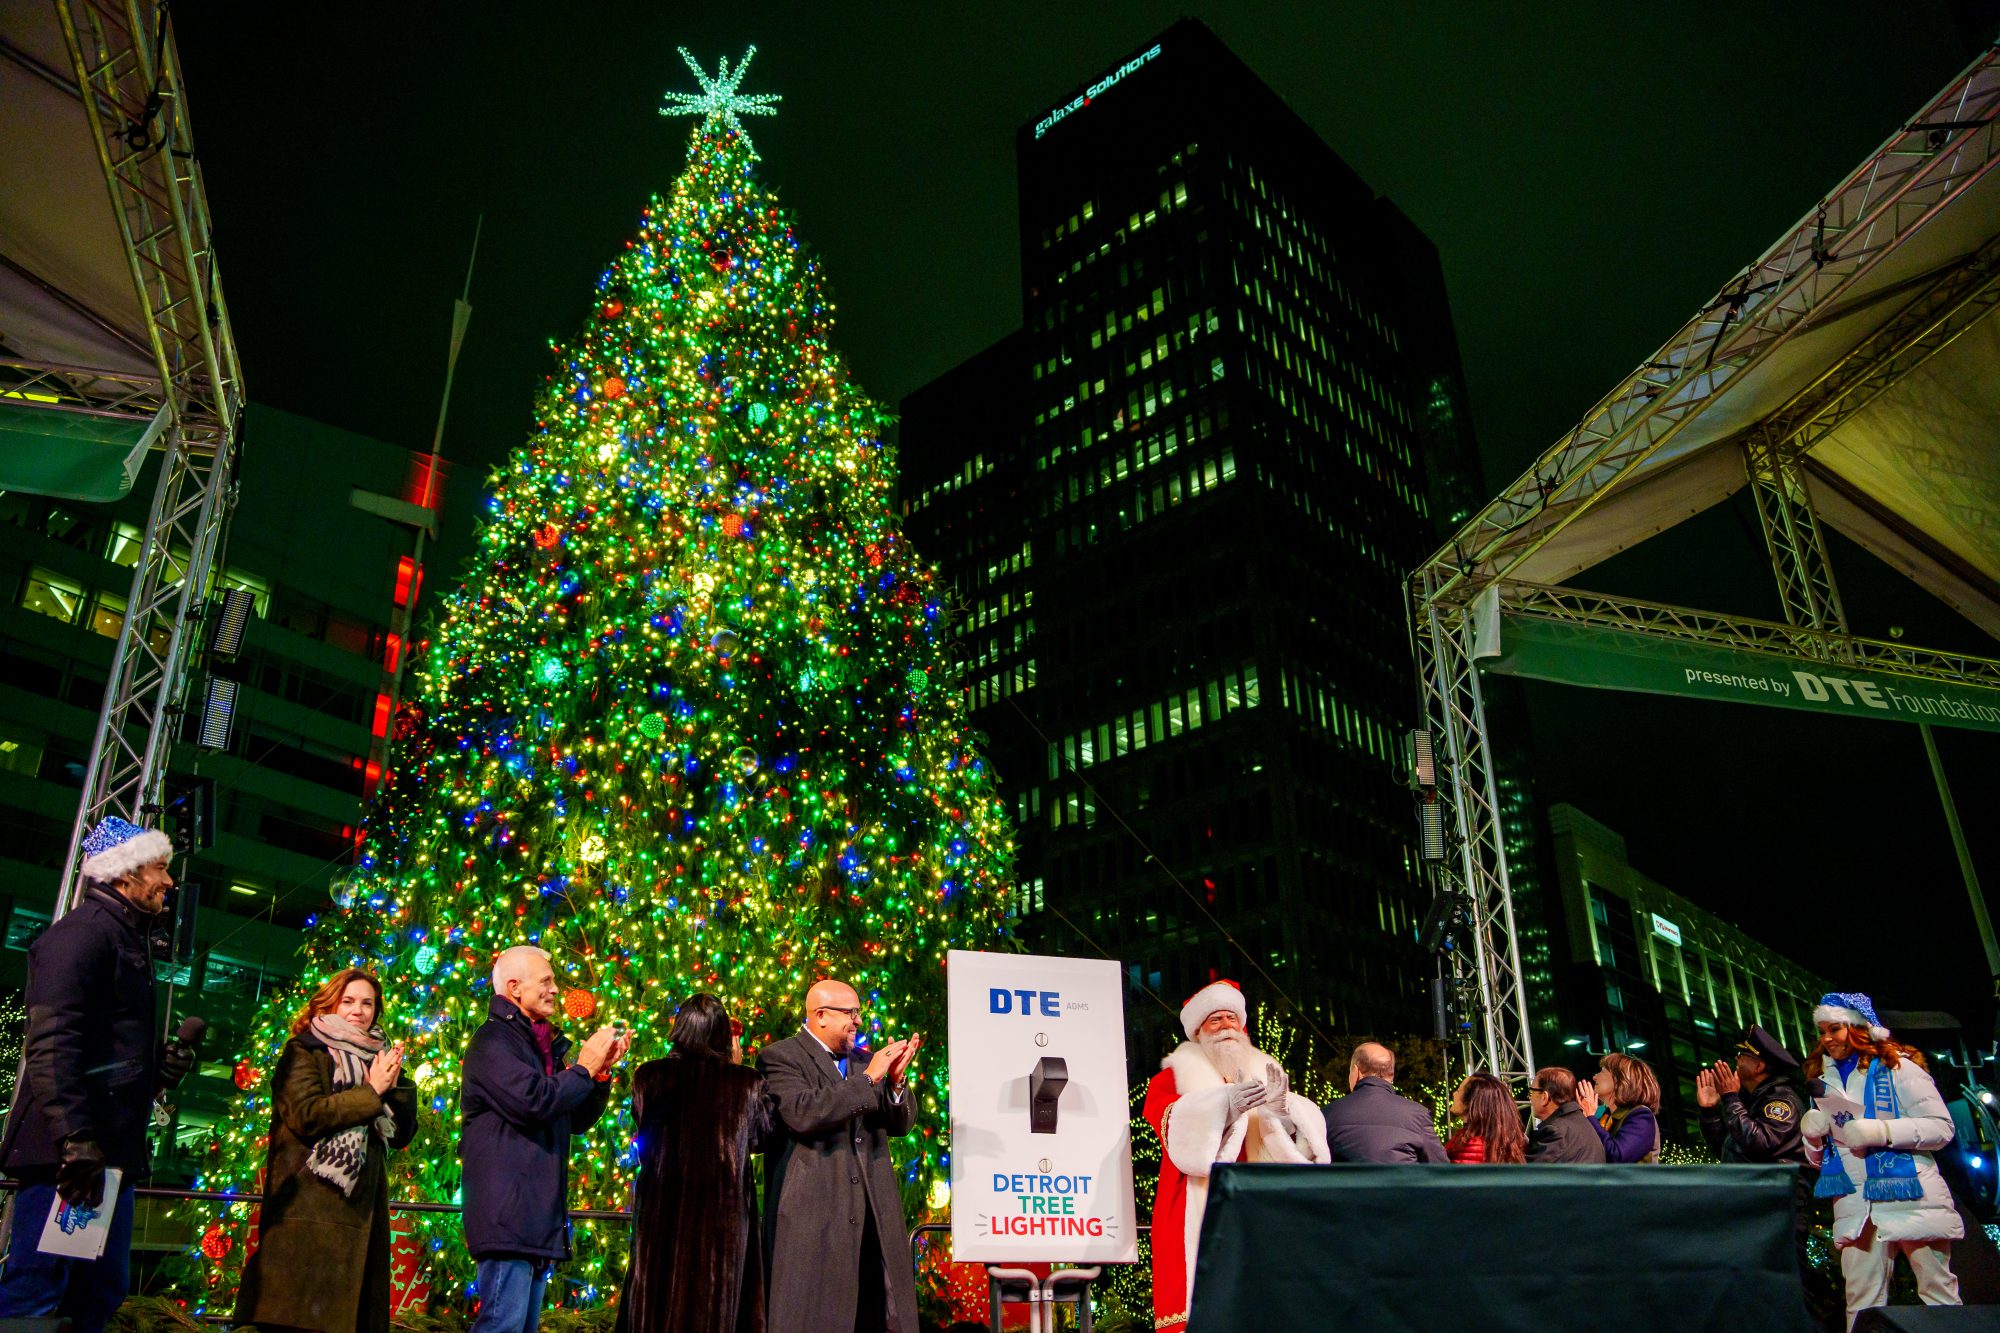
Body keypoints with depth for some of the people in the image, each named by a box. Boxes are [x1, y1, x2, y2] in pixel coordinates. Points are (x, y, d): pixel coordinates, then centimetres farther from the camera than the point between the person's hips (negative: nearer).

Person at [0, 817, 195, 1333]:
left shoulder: (129, 940, 22)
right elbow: (50, 1043, -21)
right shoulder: (83, 931, -9)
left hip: (111, 1151, 10)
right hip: (67, 1152, -10)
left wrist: (160, 1066, 9)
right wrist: (75, 1137, -26)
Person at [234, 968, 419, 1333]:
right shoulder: (305, 1052, 2)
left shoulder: (376, 1059, 18)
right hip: (311, 1210, -6)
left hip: (364, 1209, 6)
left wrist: (396, 1083, -1)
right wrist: (372, 1091, -10)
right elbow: (306, 1114, -15)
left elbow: (401, 1135, 14)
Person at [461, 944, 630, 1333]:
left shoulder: (542, 1045, 20)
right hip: (506, 1210, -9)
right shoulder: (493, 1041, -8)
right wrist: (583, 1068, -9)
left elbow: (577, 1120, 22)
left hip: (539, 1212, 9)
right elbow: (533, 1101, -23)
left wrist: (602, 1069, 8)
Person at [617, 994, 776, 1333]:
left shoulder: (649, 1077, -6)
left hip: (662, 1209, 1)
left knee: (658, 1302, 14)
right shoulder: (746, 1083, -9)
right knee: (716, 1303, 9)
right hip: (724, 1212, -1)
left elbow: (643, 1131, 11)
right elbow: (763, 1137, 7)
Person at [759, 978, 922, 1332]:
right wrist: (867, 1079, -17)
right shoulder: (780, 1057, -3)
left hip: (873, 1216, 6)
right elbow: (802, 1114, -20)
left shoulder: (866, 1060, 17)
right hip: (814, 1215, -6)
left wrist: (896, 1081, -5)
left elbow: (902, 1124, 15)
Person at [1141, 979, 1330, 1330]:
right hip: (1200, 1215, -2)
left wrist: (1282, 1111, -16)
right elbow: (1175, 1126, -9)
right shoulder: (1174, 1076, 12)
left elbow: (1306, 1134, 7)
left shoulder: (1264, 1075, 21)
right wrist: (1225, 1103, -26)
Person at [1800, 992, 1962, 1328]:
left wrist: (1882, 1130, -19)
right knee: (1861, 1305, 2)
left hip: (1910, 1197, -4)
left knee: (1939, 1295, 0)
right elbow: (1819, 1159, 21)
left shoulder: (1896, 1067, 0)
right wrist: (1812, 1135, -2)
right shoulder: (1824, 1080, 15)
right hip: (1856, 1208, 4)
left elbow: (1942, 1127, -7)